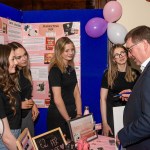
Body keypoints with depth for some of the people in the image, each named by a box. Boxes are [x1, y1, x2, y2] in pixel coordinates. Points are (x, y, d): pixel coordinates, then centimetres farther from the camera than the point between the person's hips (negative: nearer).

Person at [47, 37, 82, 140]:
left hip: (72, 113, 8)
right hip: (58, 116, -7)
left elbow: (76, 93, 7)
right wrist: (68, 119, -13)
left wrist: (79, 115, -1)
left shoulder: (71, 69, 9)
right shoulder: (55, 70, -15)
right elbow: (57, 99, -19)